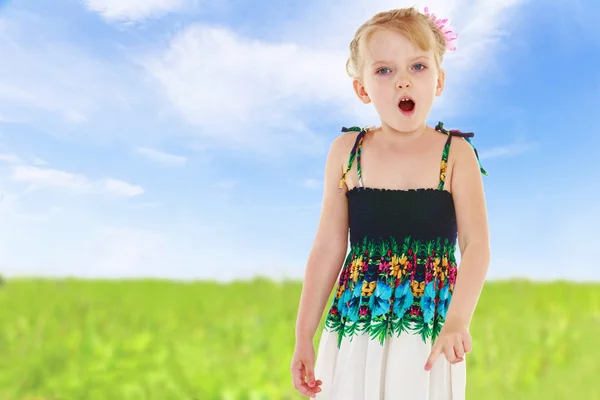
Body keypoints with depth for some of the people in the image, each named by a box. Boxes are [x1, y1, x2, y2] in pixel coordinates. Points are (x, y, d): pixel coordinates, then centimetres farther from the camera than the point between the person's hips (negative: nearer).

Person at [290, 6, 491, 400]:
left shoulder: (455, 153, -2)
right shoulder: (346, 151, 2)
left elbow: (477, 244, -8)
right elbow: (327, 249, 5)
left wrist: (458, 320, -24)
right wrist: (304, 338, 4)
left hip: (430, 331, -1)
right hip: (355, 328, 2)